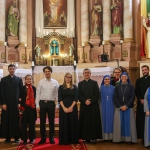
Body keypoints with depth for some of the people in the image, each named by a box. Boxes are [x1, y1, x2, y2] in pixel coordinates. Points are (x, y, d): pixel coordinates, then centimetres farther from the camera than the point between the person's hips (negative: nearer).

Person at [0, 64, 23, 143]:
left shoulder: (19, 79, 8)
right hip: (6, 103, 0)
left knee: (16, 120, 2)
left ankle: (16, 137, 8)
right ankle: (7, 137, 8)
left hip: (16, 103, 0)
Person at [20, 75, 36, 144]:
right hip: (25, 108, -1)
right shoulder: (22, 88, 0)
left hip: (32, 108, 2)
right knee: (24, 124, 4)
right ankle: (24, 139, 12)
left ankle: (31, 139, 16)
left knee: (32, 124, 7)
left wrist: (36, 106, 3)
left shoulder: (34, 88, 5)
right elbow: (20, 98, -1)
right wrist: (21, 107, -8)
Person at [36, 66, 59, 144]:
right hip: (42, 103, 0)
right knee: (42, 122, 7)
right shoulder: (41, 82, 2)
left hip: (51, 103, 0)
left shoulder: (55, 82, 2)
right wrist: (37, 105, -4)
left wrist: (57, 105, -1)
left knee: (51, 122, 9)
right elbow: (38, 94, 1)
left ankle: (51, 138, 21)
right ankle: (43, 138, 20)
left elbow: (57, 94, 3)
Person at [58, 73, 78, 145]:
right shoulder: (61, 87, 5)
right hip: (63, 108, 0)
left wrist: (71, 107, -14)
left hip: (73, 108, 1)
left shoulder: (74, 87, 7)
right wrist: (64, 108, -15)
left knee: (73, 124, 4)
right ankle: (64, 140, 11)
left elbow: (76, 98, -1)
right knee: (64, 124, 2)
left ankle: (73, 140, 13)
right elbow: (59, 99, -3)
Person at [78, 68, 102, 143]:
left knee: (94, 122, -1)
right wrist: (85, 101, -13)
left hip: (93, 106, -1)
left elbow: (97, 94, -2)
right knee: (85, 122, 1)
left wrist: (90, 101, -14)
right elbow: (79, 95, 3)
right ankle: (86, 138, 6)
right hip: (84, 106, 1)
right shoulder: (80, 83, 11)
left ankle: (94, 137, 4)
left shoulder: (94, 83, 6)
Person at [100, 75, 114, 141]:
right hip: (103, 106, 0)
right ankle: (105, 137, 7)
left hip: (111, 106, 0)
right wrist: (100, 105, -1)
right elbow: (100, 97, 4)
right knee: (104, 120, 1)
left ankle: (111, 136, 8)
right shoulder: (101, 88, 4)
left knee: (111, 120, 1)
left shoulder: (113, 88, 4)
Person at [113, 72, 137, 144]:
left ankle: (129, 139, 4)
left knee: (128, 123, -1)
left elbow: (132, 97, -4)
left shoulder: (131, 86, 2)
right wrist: (120, 106, -8)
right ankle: (119, 138, 5)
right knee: (119, 123, 0)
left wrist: (126, 106, -11)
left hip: (129, 108, -1)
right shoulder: (117, 87, 7)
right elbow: (115, 98, 3)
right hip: (119, 108, 1)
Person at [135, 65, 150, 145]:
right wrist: (141, 100, -7)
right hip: (141, 103, 2)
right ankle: (143, 138, 7)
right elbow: (136, 92, 7)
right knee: (141, 120, 0)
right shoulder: (138, 80, 12)